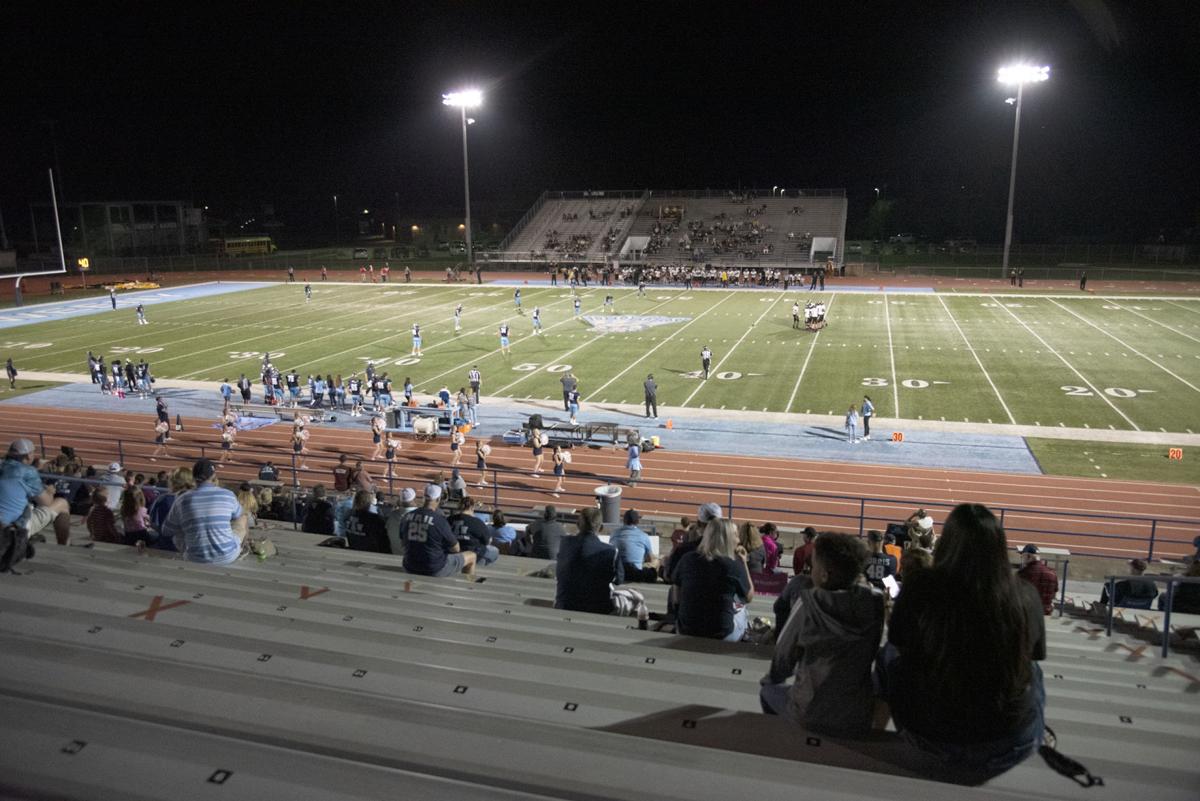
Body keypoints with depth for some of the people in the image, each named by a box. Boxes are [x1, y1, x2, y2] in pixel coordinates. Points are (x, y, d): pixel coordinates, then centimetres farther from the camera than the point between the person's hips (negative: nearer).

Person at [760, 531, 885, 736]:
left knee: (768, 690, 24)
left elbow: (783, 652, -6)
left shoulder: (808, 603, -17)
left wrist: (772, 678, 15)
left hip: (812, 716, -3)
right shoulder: (874, 603, -8)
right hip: (860, 720, 4)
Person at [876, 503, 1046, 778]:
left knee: (888, 655, 26)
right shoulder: (1025, 595, -14)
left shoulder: (921, 585, -19)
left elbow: (898, 644, -2)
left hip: (930, 735, -2)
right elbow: (1034, 655, 5)